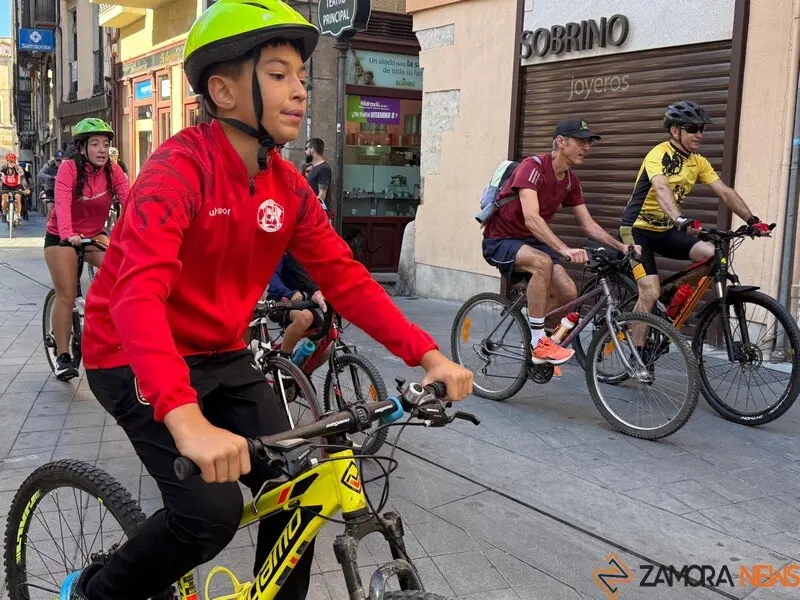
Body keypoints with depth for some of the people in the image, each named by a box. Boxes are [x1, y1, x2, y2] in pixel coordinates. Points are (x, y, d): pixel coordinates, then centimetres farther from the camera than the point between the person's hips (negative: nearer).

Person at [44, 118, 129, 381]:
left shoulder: (113, 171, -10)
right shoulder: (69, 168, -20)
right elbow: (63, 203, -33)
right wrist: (67, 234, -51)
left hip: (94, 235, 3)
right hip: (61, 237, -3)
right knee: (66, 295, -6)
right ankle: (62, 356, 5)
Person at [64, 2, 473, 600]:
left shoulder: (289, 187, -3)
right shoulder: (178, 168, -25)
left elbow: (346, 278, -3)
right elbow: (139, 293, -38)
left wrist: (429, 355, -15)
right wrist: (186, 419, -52)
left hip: (222, 355, 7)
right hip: (138, 357, -6)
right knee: (213, 510, -18)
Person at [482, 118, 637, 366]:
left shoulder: (571, 180, 1)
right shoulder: (532, 167, -23)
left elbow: (588, 224, 6)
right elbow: (531, 218, -36)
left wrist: (621, 247, -7)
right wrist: (565, 250, -46)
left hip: (530, 240, 7)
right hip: (500, 240, -7)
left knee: (568, 292, -12)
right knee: (542, 262, -36)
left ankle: (531, 339, 13)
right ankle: (538, 344, -27)